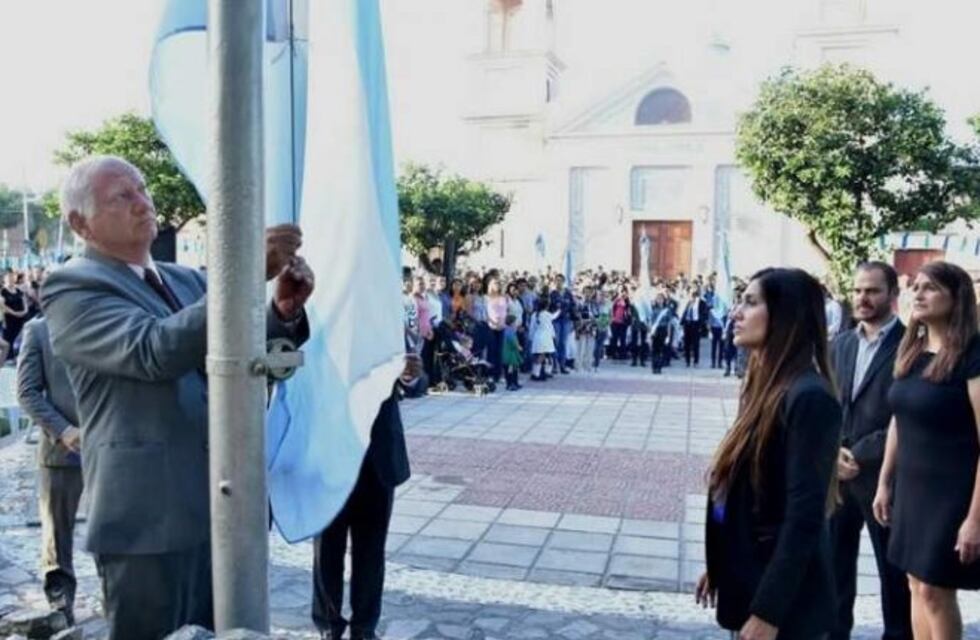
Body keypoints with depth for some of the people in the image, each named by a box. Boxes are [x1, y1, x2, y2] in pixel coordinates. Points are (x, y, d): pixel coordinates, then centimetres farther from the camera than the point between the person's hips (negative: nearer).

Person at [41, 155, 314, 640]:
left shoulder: (187, 281, 14)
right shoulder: (72, 288, -8)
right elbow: (154, 351, -25)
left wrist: (284, 312, -11)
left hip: (228, 508, 7)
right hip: (151, 517, -6)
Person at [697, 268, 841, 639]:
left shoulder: (808, 397, -21)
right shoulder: (766, 385, 5)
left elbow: (805, 516, -23)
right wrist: (718, 566, 15)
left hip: (782, 598, -8)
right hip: (749, 576, 8)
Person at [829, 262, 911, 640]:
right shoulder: (839, 345, 9)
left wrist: (859, 455, -16)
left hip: (883, 476, -5)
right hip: (837, 472, 6)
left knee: (894, 569, 10)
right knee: (835, 562, 16)